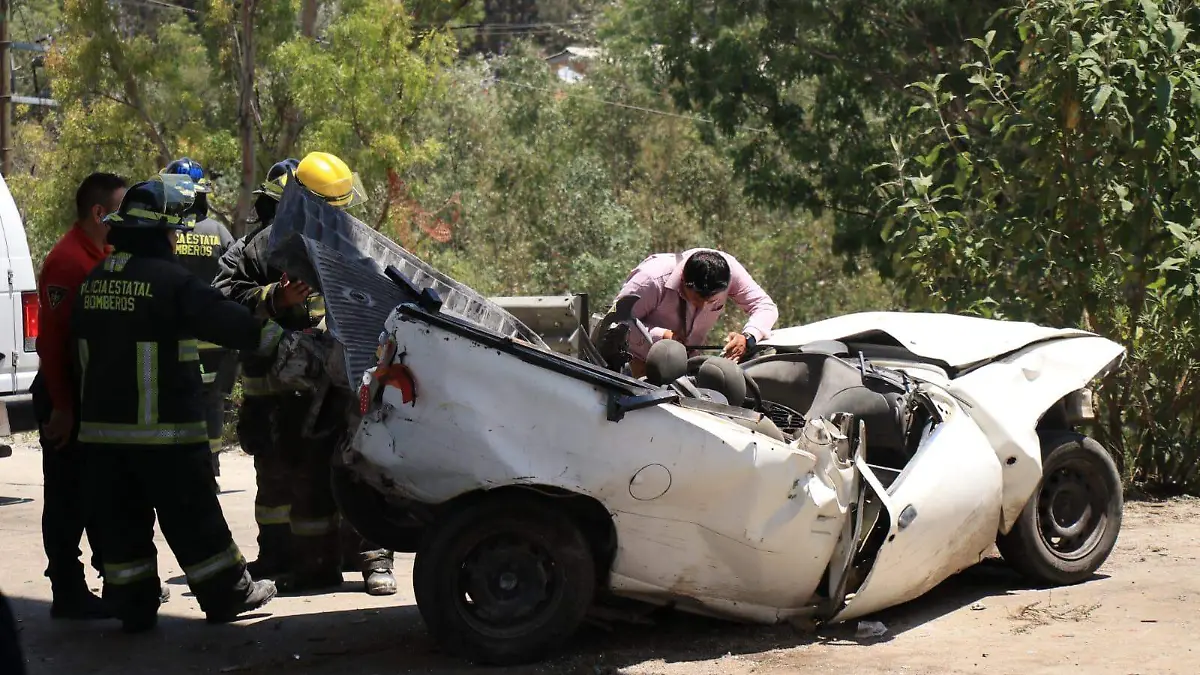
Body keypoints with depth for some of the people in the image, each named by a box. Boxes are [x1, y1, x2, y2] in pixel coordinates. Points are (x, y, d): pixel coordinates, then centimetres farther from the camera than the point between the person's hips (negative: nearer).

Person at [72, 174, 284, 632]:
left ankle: (132, 606, 14)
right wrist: (276, 337, -9)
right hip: (163, 429, -6)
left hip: (101, 426, 6)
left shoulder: (93, 282, 8)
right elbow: (224, 320, -17)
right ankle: (227, 594, 14)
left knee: (122, 520, 11)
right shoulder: (171, 280, -15)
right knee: (192, 519, 4)